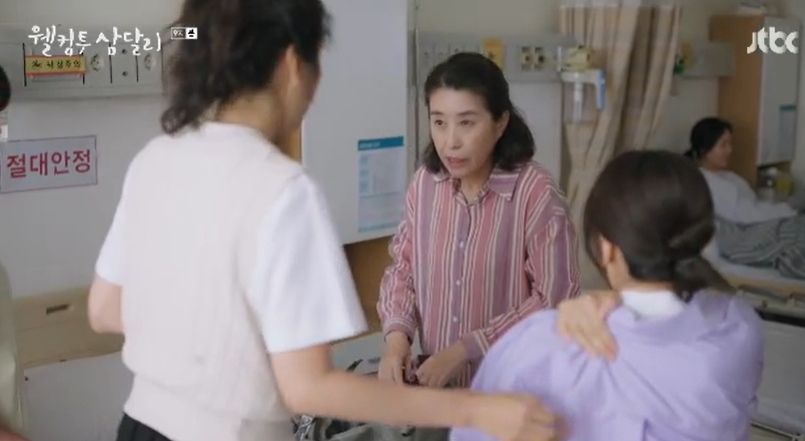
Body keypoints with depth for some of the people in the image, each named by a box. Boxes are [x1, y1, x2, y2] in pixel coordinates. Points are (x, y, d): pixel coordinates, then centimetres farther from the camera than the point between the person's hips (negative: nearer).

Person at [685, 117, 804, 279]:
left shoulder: (723, 174, 19)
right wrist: (786, 209, -9)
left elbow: (750, 206, 13)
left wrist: (783, 208, -2)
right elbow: (743, 214, -15)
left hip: (755, 228, 9)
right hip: (740, 241, -9)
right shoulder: (704, 181, -12)